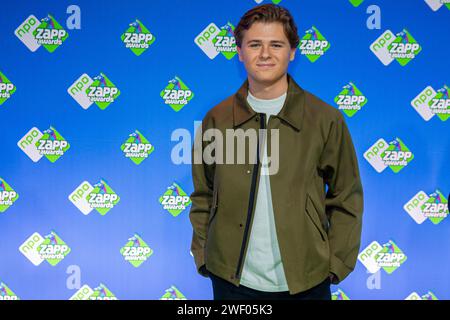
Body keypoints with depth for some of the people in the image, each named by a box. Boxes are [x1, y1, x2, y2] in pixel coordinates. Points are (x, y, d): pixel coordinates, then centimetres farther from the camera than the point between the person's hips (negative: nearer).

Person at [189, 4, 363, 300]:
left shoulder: (326, 119, -5)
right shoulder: (217, 119, -1)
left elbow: (346, 200, 1)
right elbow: (203, 196, 8)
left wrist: (336, 264, -4)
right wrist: (203, 255, 1)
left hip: (306, 282, -1)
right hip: (231, 279, 1)